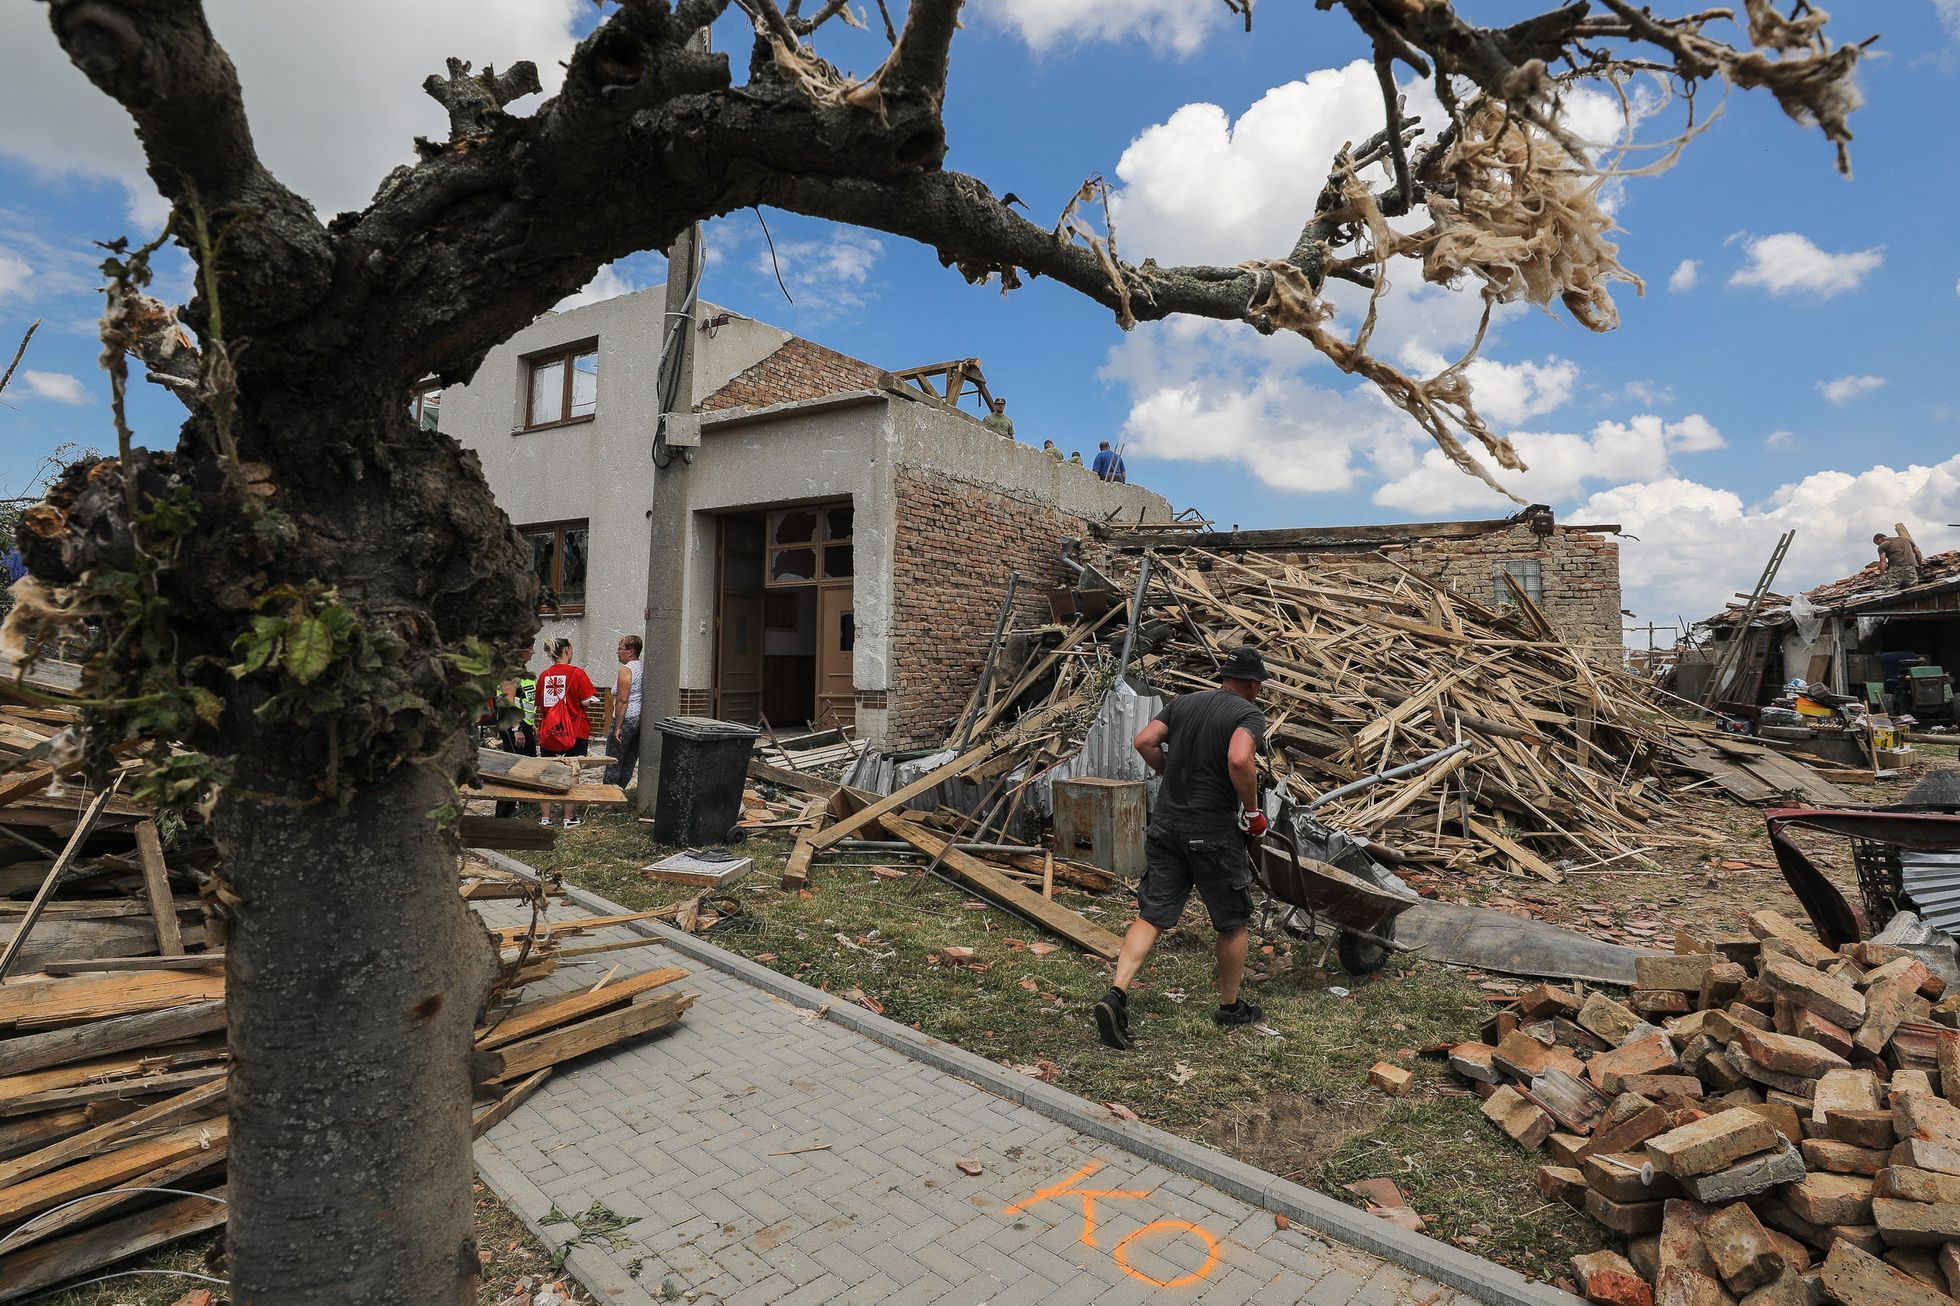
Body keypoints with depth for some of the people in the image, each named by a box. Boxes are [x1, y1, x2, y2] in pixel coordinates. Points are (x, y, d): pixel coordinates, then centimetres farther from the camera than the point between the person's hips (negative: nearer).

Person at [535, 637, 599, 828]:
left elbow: (539, 705, 12)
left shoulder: (544, 675, 4)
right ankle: (569, 818, 10)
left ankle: (545, 818, 13)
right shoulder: (577, 673, -10)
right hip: (574, 732, -4)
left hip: (548, 732, 4)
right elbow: (586, 701, -14)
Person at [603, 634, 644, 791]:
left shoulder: (626, 670, -12)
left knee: (614, 762, 2)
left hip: (627, 718, -8)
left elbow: (622, 700, -18)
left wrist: (617, 727, -17)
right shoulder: (645, 668, 10)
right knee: (630, 761, 12)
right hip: (643, 719, 8)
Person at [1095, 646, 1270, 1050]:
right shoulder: (1249, 714, -8)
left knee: (1151, 916, 7)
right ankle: (1231, 1007, 30)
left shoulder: (1183, 703, 9)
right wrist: (1253, 811, -13)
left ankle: (1116, 994, -7)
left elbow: (1144, 741, 2)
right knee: (1233, 923, 15)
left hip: (1166, 826, 5)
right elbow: (1239, 760, -27)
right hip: (1213, 834, -5)